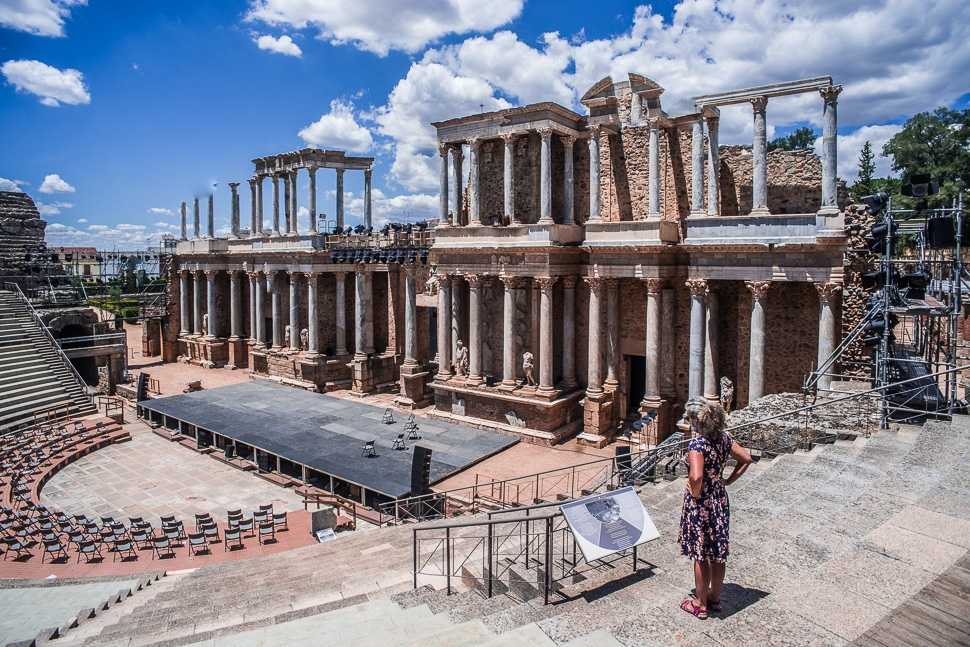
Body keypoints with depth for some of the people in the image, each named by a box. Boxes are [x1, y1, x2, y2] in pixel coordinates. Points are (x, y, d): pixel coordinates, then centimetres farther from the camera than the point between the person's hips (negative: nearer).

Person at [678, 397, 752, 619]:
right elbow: (746, 458, 9)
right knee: (718, 553, 19)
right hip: (720, 500, 7)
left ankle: (700, 604, 22)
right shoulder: (724, 437, -2)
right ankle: (715, 599, 35)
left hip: (700, 504, -7)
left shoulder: (697, 444, -25)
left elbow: (696, 477, -37)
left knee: (701, 555, 8)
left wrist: (695, 494, -17)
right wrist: (728, 480, 9)